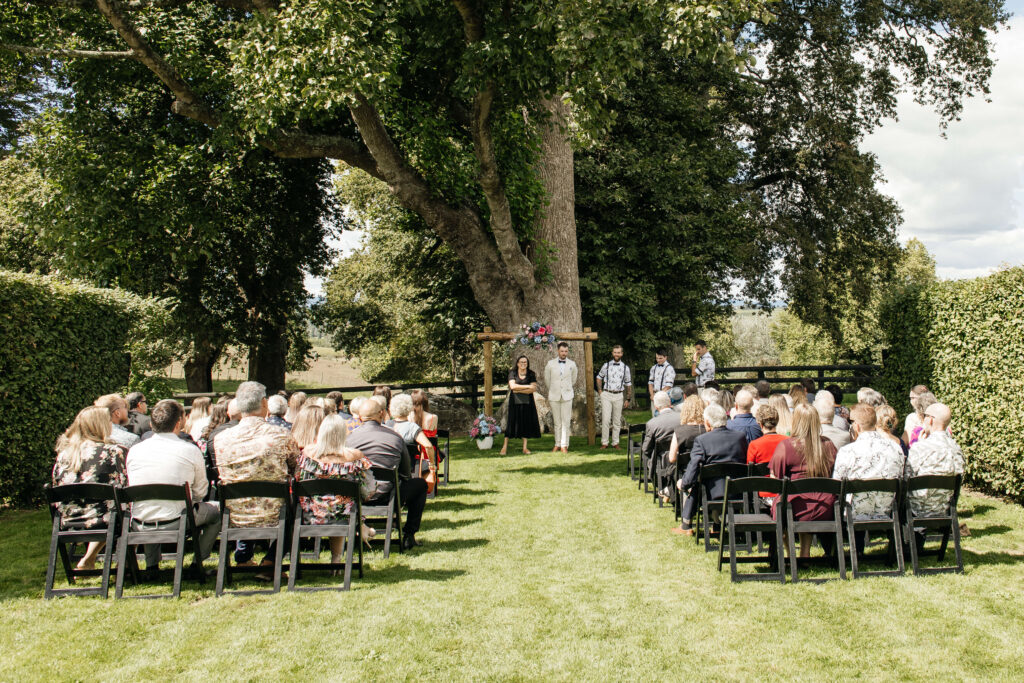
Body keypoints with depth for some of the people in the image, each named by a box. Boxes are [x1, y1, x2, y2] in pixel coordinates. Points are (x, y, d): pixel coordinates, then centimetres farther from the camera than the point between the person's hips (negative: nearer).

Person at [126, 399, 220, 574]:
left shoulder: (134, 450, 0)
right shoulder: (191, 451, -9)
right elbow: (200, 492, 1)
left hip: (139, 525, 4)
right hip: (176, 523, -4)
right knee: (215, 511, 23)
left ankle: (151, 564, 33)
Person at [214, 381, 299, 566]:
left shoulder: (220, 439, -9)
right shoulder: (281, 436, -14)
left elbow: (223, 477, 6)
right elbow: (297, 468, 1)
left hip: (236, 519, 3)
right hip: (273, 517, -3)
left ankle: (242, 559, 36)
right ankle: (270, 561, 24)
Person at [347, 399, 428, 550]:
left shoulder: (350, 437, -3)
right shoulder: (395, 437, -4)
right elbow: (406, 474, 6)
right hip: (387, 495, -3)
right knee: (420, 484, 23)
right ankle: (408, 536, 19)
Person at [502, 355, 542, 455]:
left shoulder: (531, 374, 4)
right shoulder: (512, 373, 3)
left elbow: (532, 390, -7)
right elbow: (512, 386, -13)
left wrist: (518, 390, -12)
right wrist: (528, 386, -15)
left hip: (527, 402, 1)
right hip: (515, 402, -1)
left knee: (526, 423, 2)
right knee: (511, 423, -3)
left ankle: (525, 447, 10)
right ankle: (505, 446, 3)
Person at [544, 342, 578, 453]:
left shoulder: (572, 364, 4)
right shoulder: (550, 363, 2)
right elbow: (547, 379, 16)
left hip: (567, 396, 0)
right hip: (554, 396, 0)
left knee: (566, 421, -4)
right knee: (557, 422, 4)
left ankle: (564, 445, 0)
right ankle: (557, 444, 11)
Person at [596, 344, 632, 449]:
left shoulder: (625, 367, 6)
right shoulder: (606, 365, 4)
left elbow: (628, 384, 12)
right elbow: (599, 378, 18)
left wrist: (628, 399, 9)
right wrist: (600, 391, 9)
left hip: (619, 396, 1)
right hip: (606, 395, -1)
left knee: (617, 420, 4)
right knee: (606, 419, -8)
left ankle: (615, 442, 12)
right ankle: (604, 442, -1)